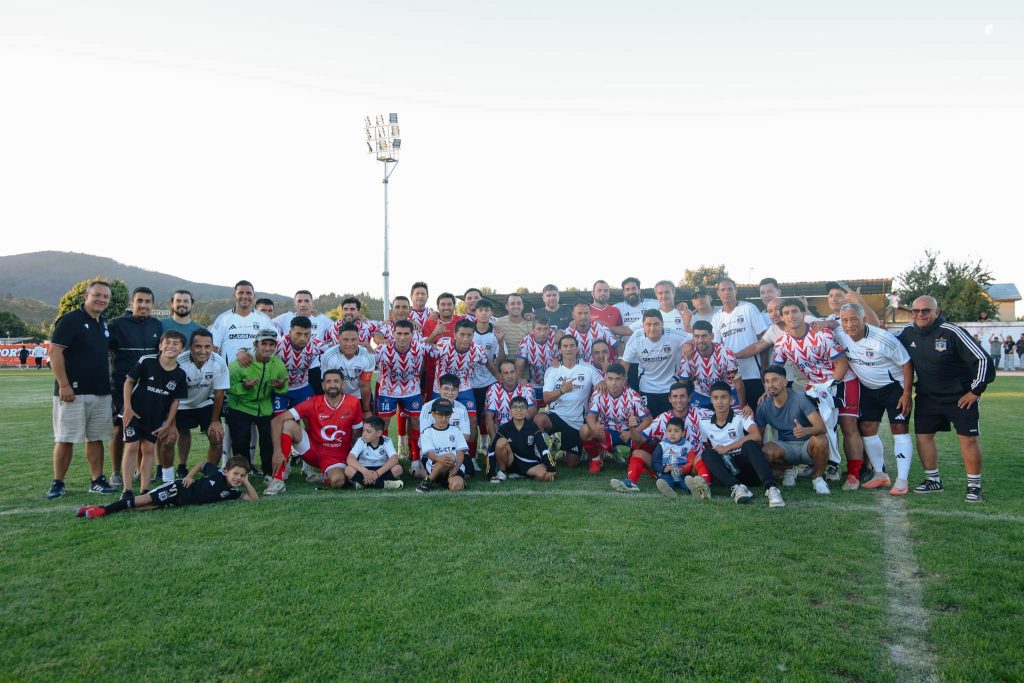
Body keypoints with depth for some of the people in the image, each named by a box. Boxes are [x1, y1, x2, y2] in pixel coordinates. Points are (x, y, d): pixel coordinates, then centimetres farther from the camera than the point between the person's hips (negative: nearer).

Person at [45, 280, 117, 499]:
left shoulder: (104, 323, 14)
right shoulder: (70, 320, -8)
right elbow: (54, 352, -14)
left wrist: (108, 383, 18)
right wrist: (63, 385, -18)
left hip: (101, 392, 7)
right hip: (73, 391, -7)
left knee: (96, 438, 9)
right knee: (65, 439, -1)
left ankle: (97, 481, 15)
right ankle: (58, 483, 9)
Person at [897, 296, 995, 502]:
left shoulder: (952, 332, -19)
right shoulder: (908, 333, -2)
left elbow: (982, 359, -17)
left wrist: (975, 391, -13)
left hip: (960, 397, -5)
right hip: (927, 396, 5)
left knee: (968, 438, -3)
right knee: (923, 436, 5)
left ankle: (974, 485, 10)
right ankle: (933, 480, 20)